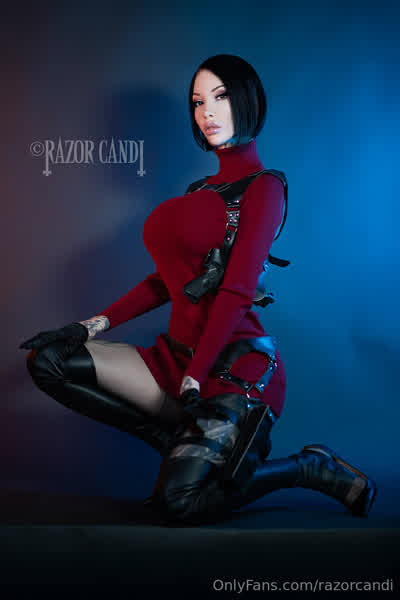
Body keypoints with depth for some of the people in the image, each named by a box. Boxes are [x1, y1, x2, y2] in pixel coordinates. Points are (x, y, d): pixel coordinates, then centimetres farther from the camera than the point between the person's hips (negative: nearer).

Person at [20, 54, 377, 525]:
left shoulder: (263, 187, -6)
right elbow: (167, 279, 16)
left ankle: (311, 468, 1)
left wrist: (194, 380, -20)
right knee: (48, 361, -4)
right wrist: (95, 325, 8)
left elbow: (236, 293, -15)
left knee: (179, 500, -26)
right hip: (178, 356, 8)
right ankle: (193, 445, -1)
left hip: (235, 368, -8)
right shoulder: (205, 189, 19)